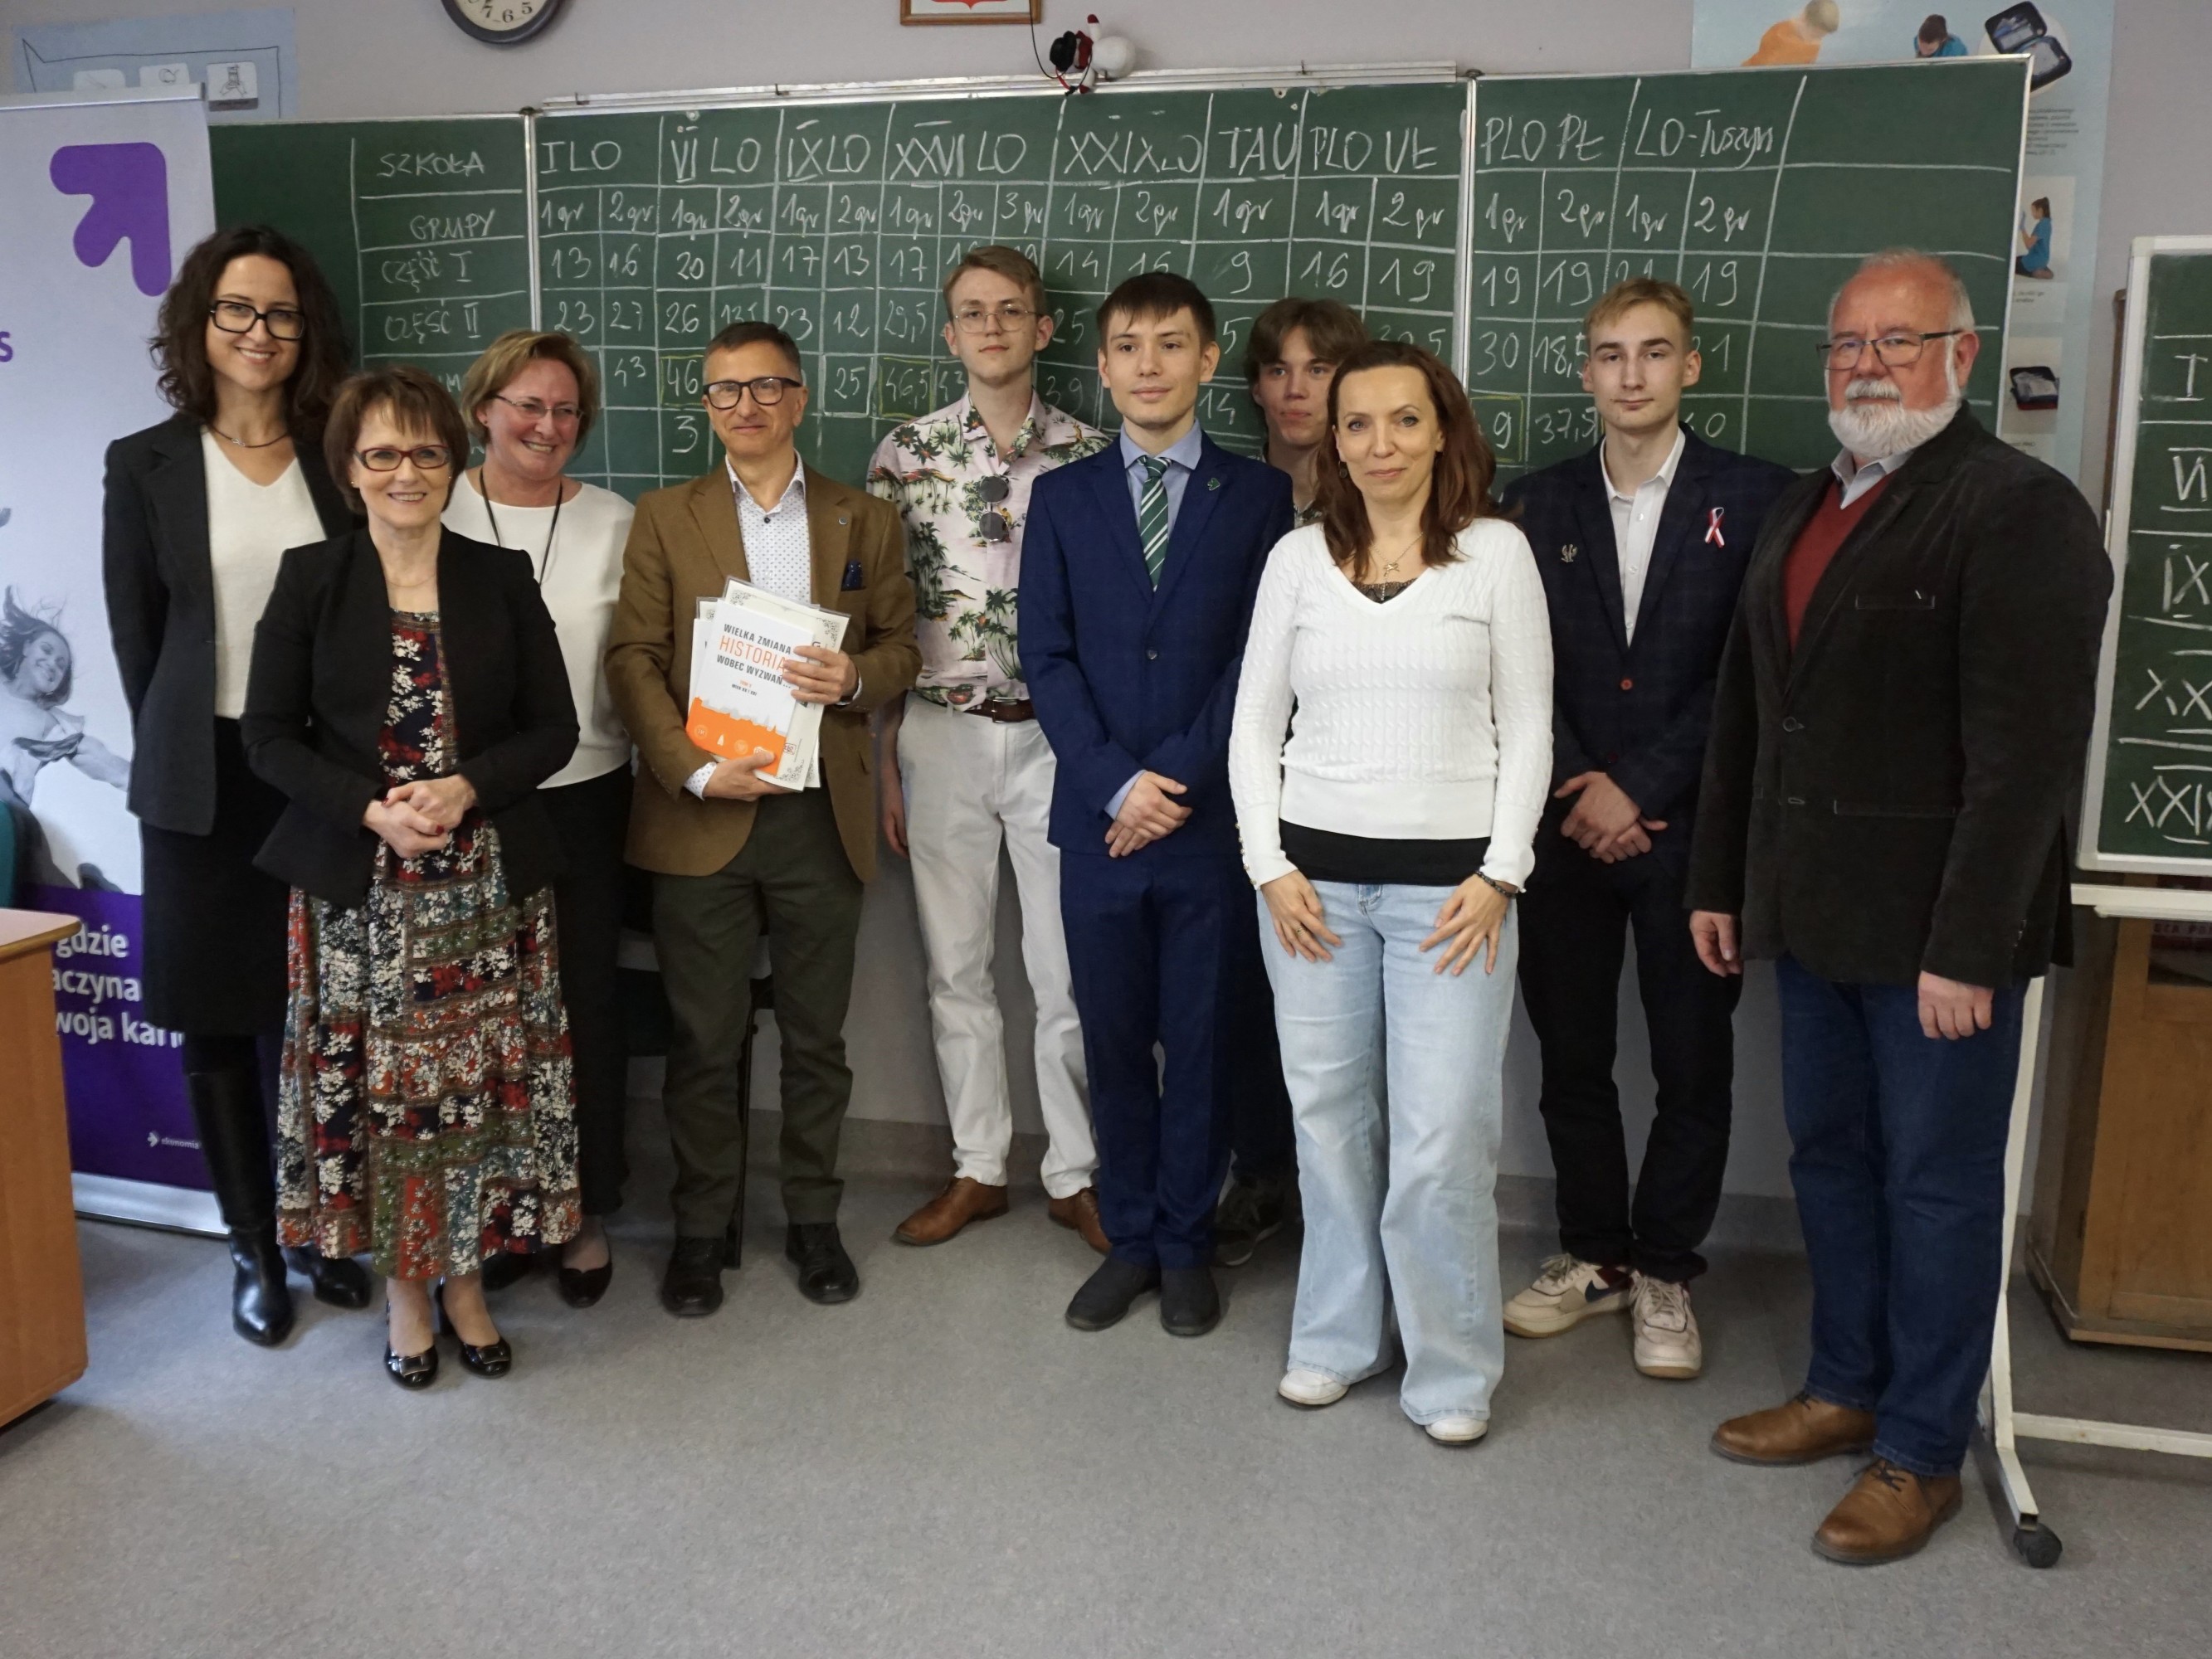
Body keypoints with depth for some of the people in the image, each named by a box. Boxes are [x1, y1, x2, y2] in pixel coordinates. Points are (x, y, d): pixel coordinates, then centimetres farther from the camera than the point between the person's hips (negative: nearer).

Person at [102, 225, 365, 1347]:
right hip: (205, 783, 0)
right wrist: (176, 757, 3)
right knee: (218, 1023, 8)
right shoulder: (146, 466, 1)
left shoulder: (341, 461, 4)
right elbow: (135, 634, 4)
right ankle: (255, 1248, 21)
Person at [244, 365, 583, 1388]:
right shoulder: (310, 580, 2)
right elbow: (269, 735, 0)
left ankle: (465, 1277, 23)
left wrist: (466, 789, -14)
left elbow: (553, 726, 3)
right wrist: (370, 809, -14)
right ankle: (402, 1286, 22)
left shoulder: (502, 578, 5)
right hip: (358, 888, -1)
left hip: (488, 882, 1)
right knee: (377, 1089, 4)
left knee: (482, 1085, 5)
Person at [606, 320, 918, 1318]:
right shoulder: (665, 520, 5)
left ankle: (812, 1217, 26)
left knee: (816, 1037, 10)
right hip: (700, 819, -1)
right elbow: (634, 658, -1)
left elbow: (900, 646, 10)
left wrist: (856, 677, -13)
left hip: (820, 817, 1)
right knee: (703, 1042, 7)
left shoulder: (864, 522, 9)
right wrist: (695, 770, -15)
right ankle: (703, 1228, 22)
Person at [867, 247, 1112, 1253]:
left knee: (1068, 972, 3)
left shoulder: (1088, 455, 2)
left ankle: (1073, 1176, 19)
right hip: (941, 735, 1)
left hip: (1058, 733, -1)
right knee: (956, 966, 10)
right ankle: (978, 1169, 25)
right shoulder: (905, 455, 3)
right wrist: (886, 764, 0)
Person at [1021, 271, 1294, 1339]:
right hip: (1096, 818, 2)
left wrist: (1175, 782, -12)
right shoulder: (1062, 498, 9)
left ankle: (1186, 1245, 22)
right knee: (1113, 1040, 10)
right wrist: (1117, 782, -11)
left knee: (1202, 1041, 7)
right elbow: (1046, 655, 1)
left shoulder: (1260, 497, 3)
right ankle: (1131, 1238, 25)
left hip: (1212, 820, -1)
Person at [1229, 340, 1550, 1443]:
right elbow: (1254, 725, 8)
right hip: (1313, 871, 3)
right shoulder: (1298, 558, 7)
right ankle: (1337, 1335, 26)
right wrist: (1270, 866, -1)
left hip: (1449, 879, -2)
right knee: (1327, 1116, 9)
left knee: (1444, 1135, -4)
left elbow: (1528, 728, 1)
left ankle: (1452, 1368, 14)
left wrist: (1499, 874, -6)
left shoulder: (1496, 552, 1)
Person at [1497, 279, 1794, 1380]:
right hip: (1567, 827, 3)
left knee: (1694, 1066, 6)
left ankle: (1664, 1272, 22)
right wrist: (1577, 789, -9)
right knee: (1571, 1055, 10)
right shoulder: (1539, 503, 8)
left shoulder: (1754, 498, -1)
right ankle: (1594, 1255, 27)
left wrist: (1637, 790, -12)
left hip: (1689, 830, -2)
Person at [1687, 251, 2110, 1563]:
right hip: (1813, 914, 7)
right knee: (1830, 1159, 17)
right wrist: (1720, 879, 14)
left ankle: (1923, 1451, 20)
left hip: (1937, 930, -7)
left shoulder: (2022, 511, -12)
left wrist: (1968, 947, -21)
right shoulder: (1804, 509, 13)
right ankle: (1847, 1389, 34)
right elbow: (1745, 710, 16)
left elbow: (2027, 753, -18)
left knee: (1937, 1185, 5)